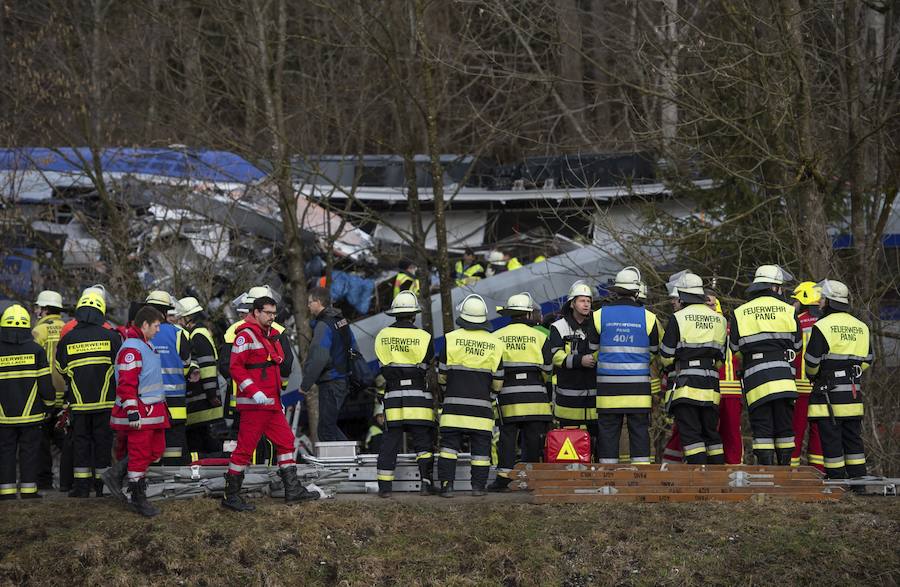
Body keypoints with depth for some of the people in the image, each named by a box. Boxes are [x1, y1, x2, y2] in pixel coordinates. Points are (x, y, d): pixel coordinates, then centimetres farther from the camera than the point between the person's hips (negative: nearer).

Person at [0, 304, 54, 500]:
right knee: (29, 452, 7)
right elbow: (45, 383, -5)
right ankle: (28, 489, 7)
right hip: (30, 414, 0)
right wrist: (49, 403, 11)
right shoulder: (36, 350, -4)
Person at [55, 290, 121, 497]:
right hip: (105, 402, -1)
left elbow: (61, 370, 9)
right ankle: (102, 485, 8)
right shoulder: (110, 336, -4)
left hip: (79, 403, 1)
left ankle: (82, 485, 5)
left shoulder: (67, 340, 0)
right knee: (103, 441, 6)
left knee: (81, 442, 8)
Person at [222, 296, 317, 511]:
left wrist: (279, 400, 26)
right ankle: (231, 496, -3)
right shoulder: (246, 335, -10)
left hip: (272, 404, 9)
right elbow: (236, 367, -17)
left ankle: (292, 489, 16)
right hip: (253, 404, -9)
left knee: (286, 441, 10)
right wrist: (254, 391, -24)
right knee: (246, 447, -7)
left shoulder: (272, 335, 19)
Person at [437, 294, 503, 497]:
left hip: (454, 404, -1)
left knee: (449, 444, 2)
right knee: (481, 447, 7)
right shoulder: (494, 344, 1)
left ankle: (446, 485, -5)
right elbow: (498, 381, 5)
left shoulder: (451, 339, -4)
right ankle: (478, 486, 5)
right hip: (482, 406, 1)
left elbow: (441, 374, 1)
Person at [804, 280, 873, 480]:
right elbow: (868, 359, 17)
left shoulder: (822, 327, -10)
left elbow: (812, 361, -9)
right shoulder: (861, 328, 11)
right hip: (854, 393, 6)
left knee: (831, 439, -2)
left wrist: (812, 376, 12)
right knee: (853, 438, 11)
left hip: (829, 393, -6)